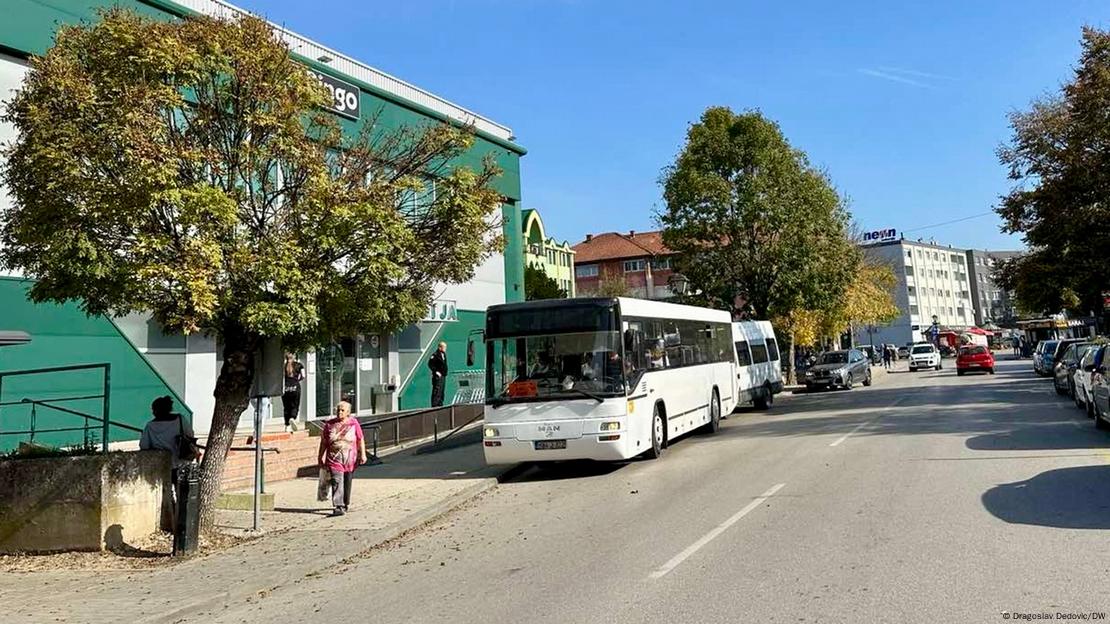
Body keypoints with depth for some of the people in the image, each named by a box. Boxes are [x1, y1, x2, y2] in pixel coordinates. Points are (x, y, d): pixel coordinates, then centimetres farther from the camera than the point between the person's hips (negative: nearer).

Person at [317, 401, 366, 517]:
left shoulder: (354, 423, 0)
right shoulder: (329, 424, 3)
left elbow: (360, 440, 2)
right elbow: (324, 442, 8)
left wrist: (363, 454, -4)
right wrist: (321, 457, 8)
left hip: (350, 459, 1)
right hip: (334, 459, -1)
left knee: (347, 483, 11)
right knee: (337, 483, -14)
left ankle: (345, 504, 28)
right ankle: (338, 507, -18)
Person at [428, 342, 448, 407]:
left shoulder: (444, 354, 15)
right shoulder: (435, 355, -13)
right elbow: (430, 364, -16)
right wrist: (436, 371, -19)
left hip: (443, 376, 9)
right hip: (438, 376, -9)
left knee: (441, 392, 13)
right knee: (437, 391, -11)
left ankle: (440, 404, 20)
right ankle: (434, 405, -11)